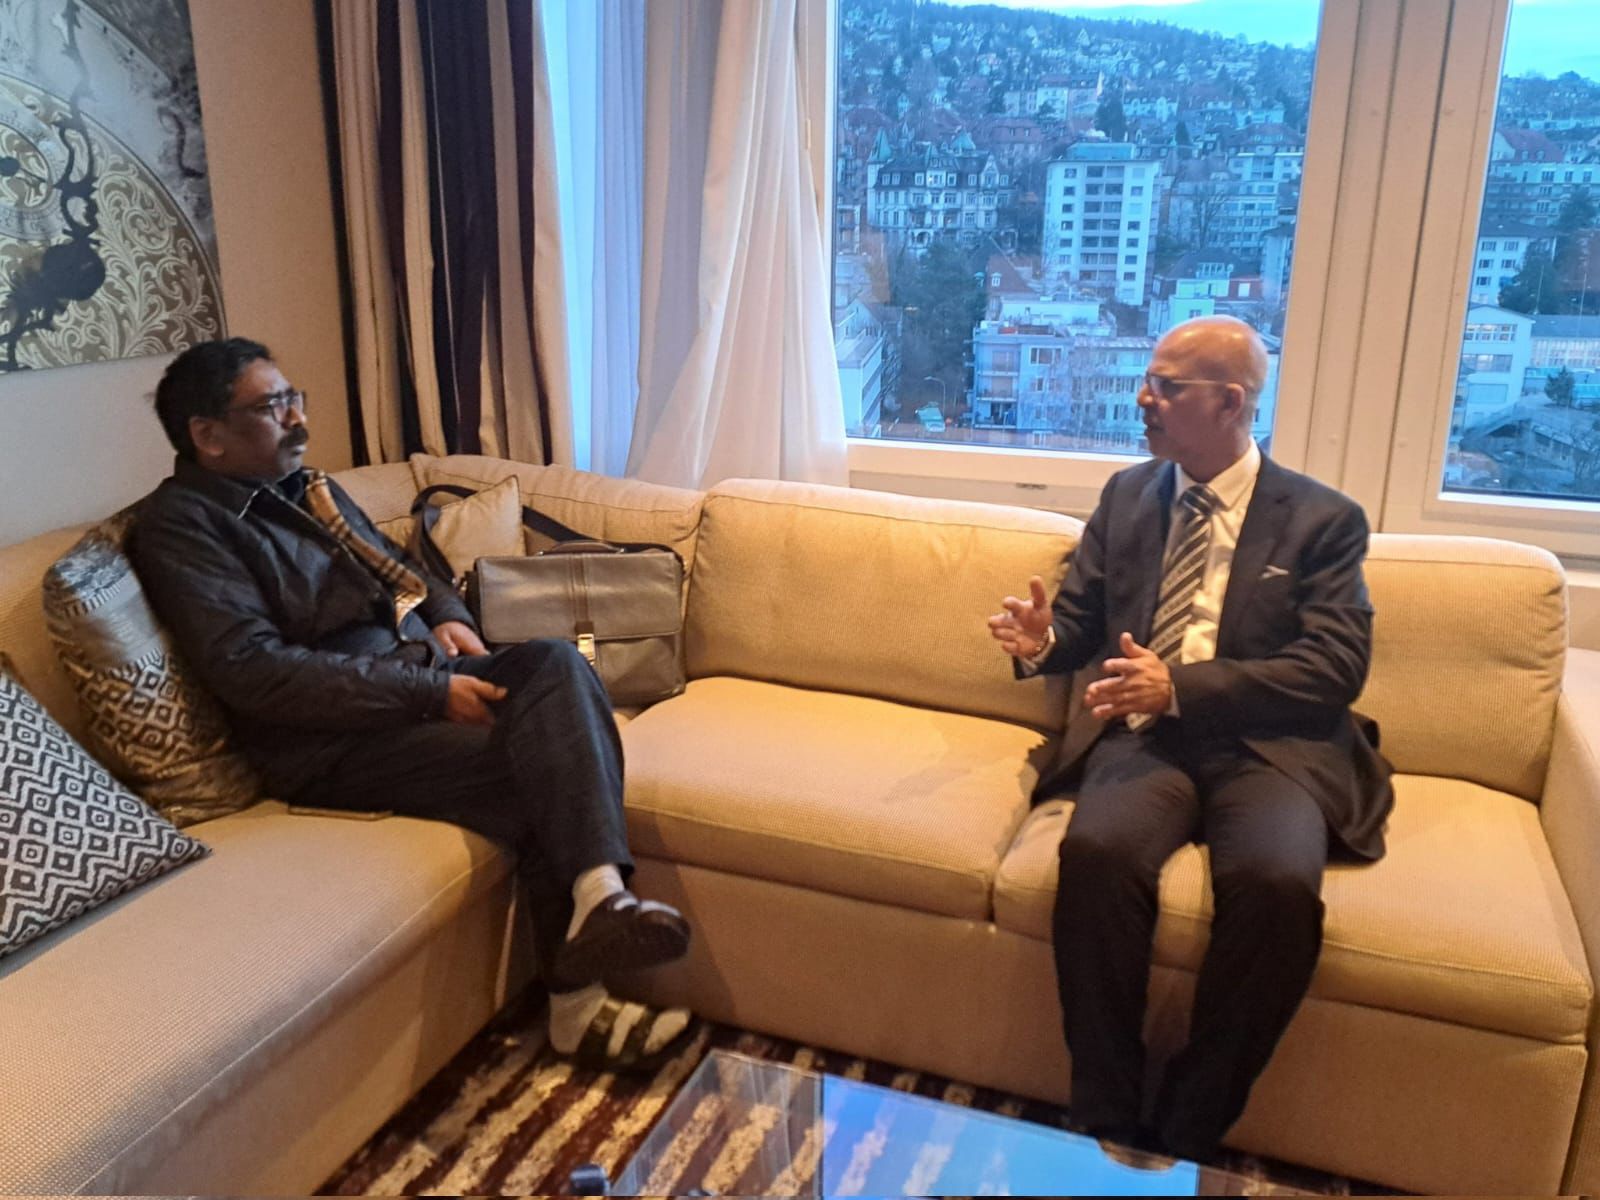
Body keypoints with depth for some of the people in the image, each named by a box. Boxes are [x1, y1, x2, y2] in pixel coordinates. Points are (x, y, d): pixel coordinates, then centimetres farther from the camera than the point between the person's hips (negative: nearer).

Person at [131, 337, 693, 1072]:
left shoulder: (308, 487, 20)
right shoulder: (178, 525, -5)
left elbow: (400, 569, 31)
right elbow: (251, 669, -18)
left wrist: (447, 616, 6)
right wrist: (433, 693, -22)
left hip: (423, 676, 7)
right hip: (333, 739, -7)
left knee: (555, 663, -23)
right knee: (539, 773, -26)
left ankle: (597, 899, -35)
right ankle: (579, 1005, -18)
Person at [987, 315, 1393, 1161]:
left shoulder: (1322, 519, 5)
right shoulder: (1126, 494, 16)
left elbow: (1335, 669, -6)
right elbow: (1082, 617, 18)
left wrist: (1179, 687, -18)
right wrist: (1041, 640, -9)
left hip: (1269, 746, -2)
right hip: (1145, 735, 2)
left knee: (1278, 884, -34)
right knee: (1095, 853, -32)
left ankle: (1185, 1133, -13)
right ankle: (1105, 1119, -15)